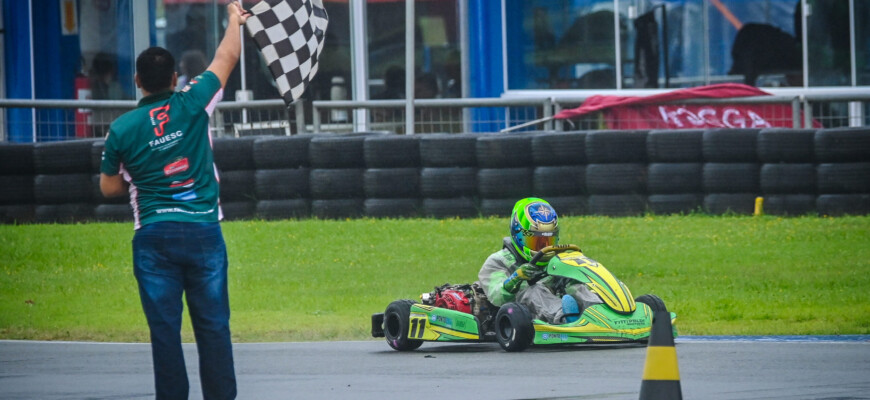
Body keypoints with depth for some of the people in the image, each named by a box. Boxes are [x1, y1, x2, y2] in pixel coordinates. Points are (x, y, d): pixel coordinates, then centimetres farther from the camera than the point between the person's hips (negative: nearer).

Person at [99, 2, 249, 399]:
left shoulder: (122, 129, -2)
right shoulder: (192, 105, -3)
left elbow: (109, 187, 10)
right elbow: (226, 59, 12)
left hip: (154, 237, 0)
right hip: (203, 231, 0)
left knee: (165, 328, 2)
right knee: (213, 325, 6)